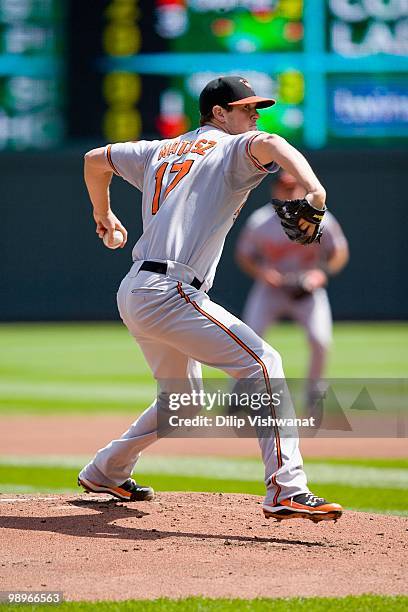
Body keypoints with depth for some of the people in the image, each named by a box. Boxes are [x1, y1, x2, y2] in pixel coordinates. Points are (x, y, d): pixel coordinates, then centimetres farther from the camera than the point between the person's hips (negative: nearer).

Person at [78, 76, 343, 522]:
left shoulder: (161, 152, 22)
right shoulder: (232, 149, -1)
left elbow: (95, 159, 35)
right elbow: (268, 144, -25)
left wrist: (104, 216, 50)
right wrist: (314, 190, -41)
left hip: (133, 294, 9)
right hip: (168, 294, -9)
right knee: (262, 362, -16)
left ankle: (104, 473, 38)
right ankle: (287, 491, -29)